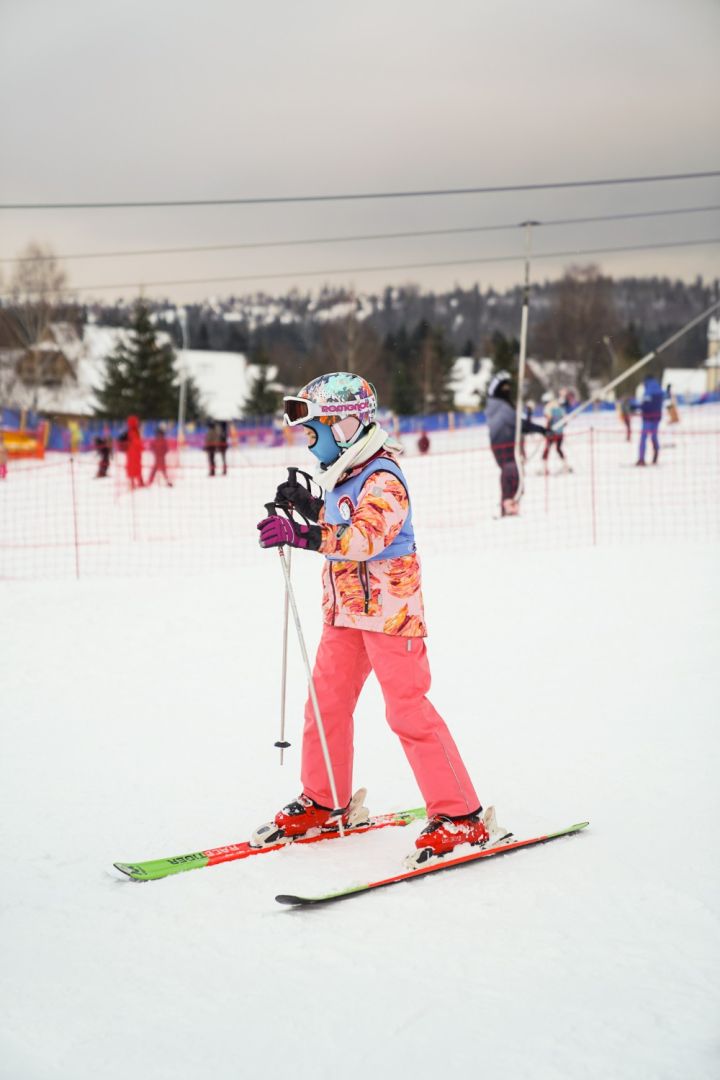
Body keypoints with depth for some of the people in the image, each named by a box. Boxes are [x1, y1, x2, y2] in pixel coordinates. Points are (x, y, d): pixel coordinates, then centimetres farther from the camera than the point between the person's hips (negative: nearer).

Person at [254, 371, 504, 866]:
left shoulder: (382, 478, -18)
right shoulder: (342, 474, 11)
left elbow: (366, 537, -33)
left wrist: (303, 535, -43)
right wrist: (308, 505, 8)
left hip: (389, 608, -9)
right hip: (345, 609, 9)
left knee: (409, 710, -9)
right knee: (326, 703, 12)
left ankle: (462, 816, -2)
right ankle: (324, 803, 27)